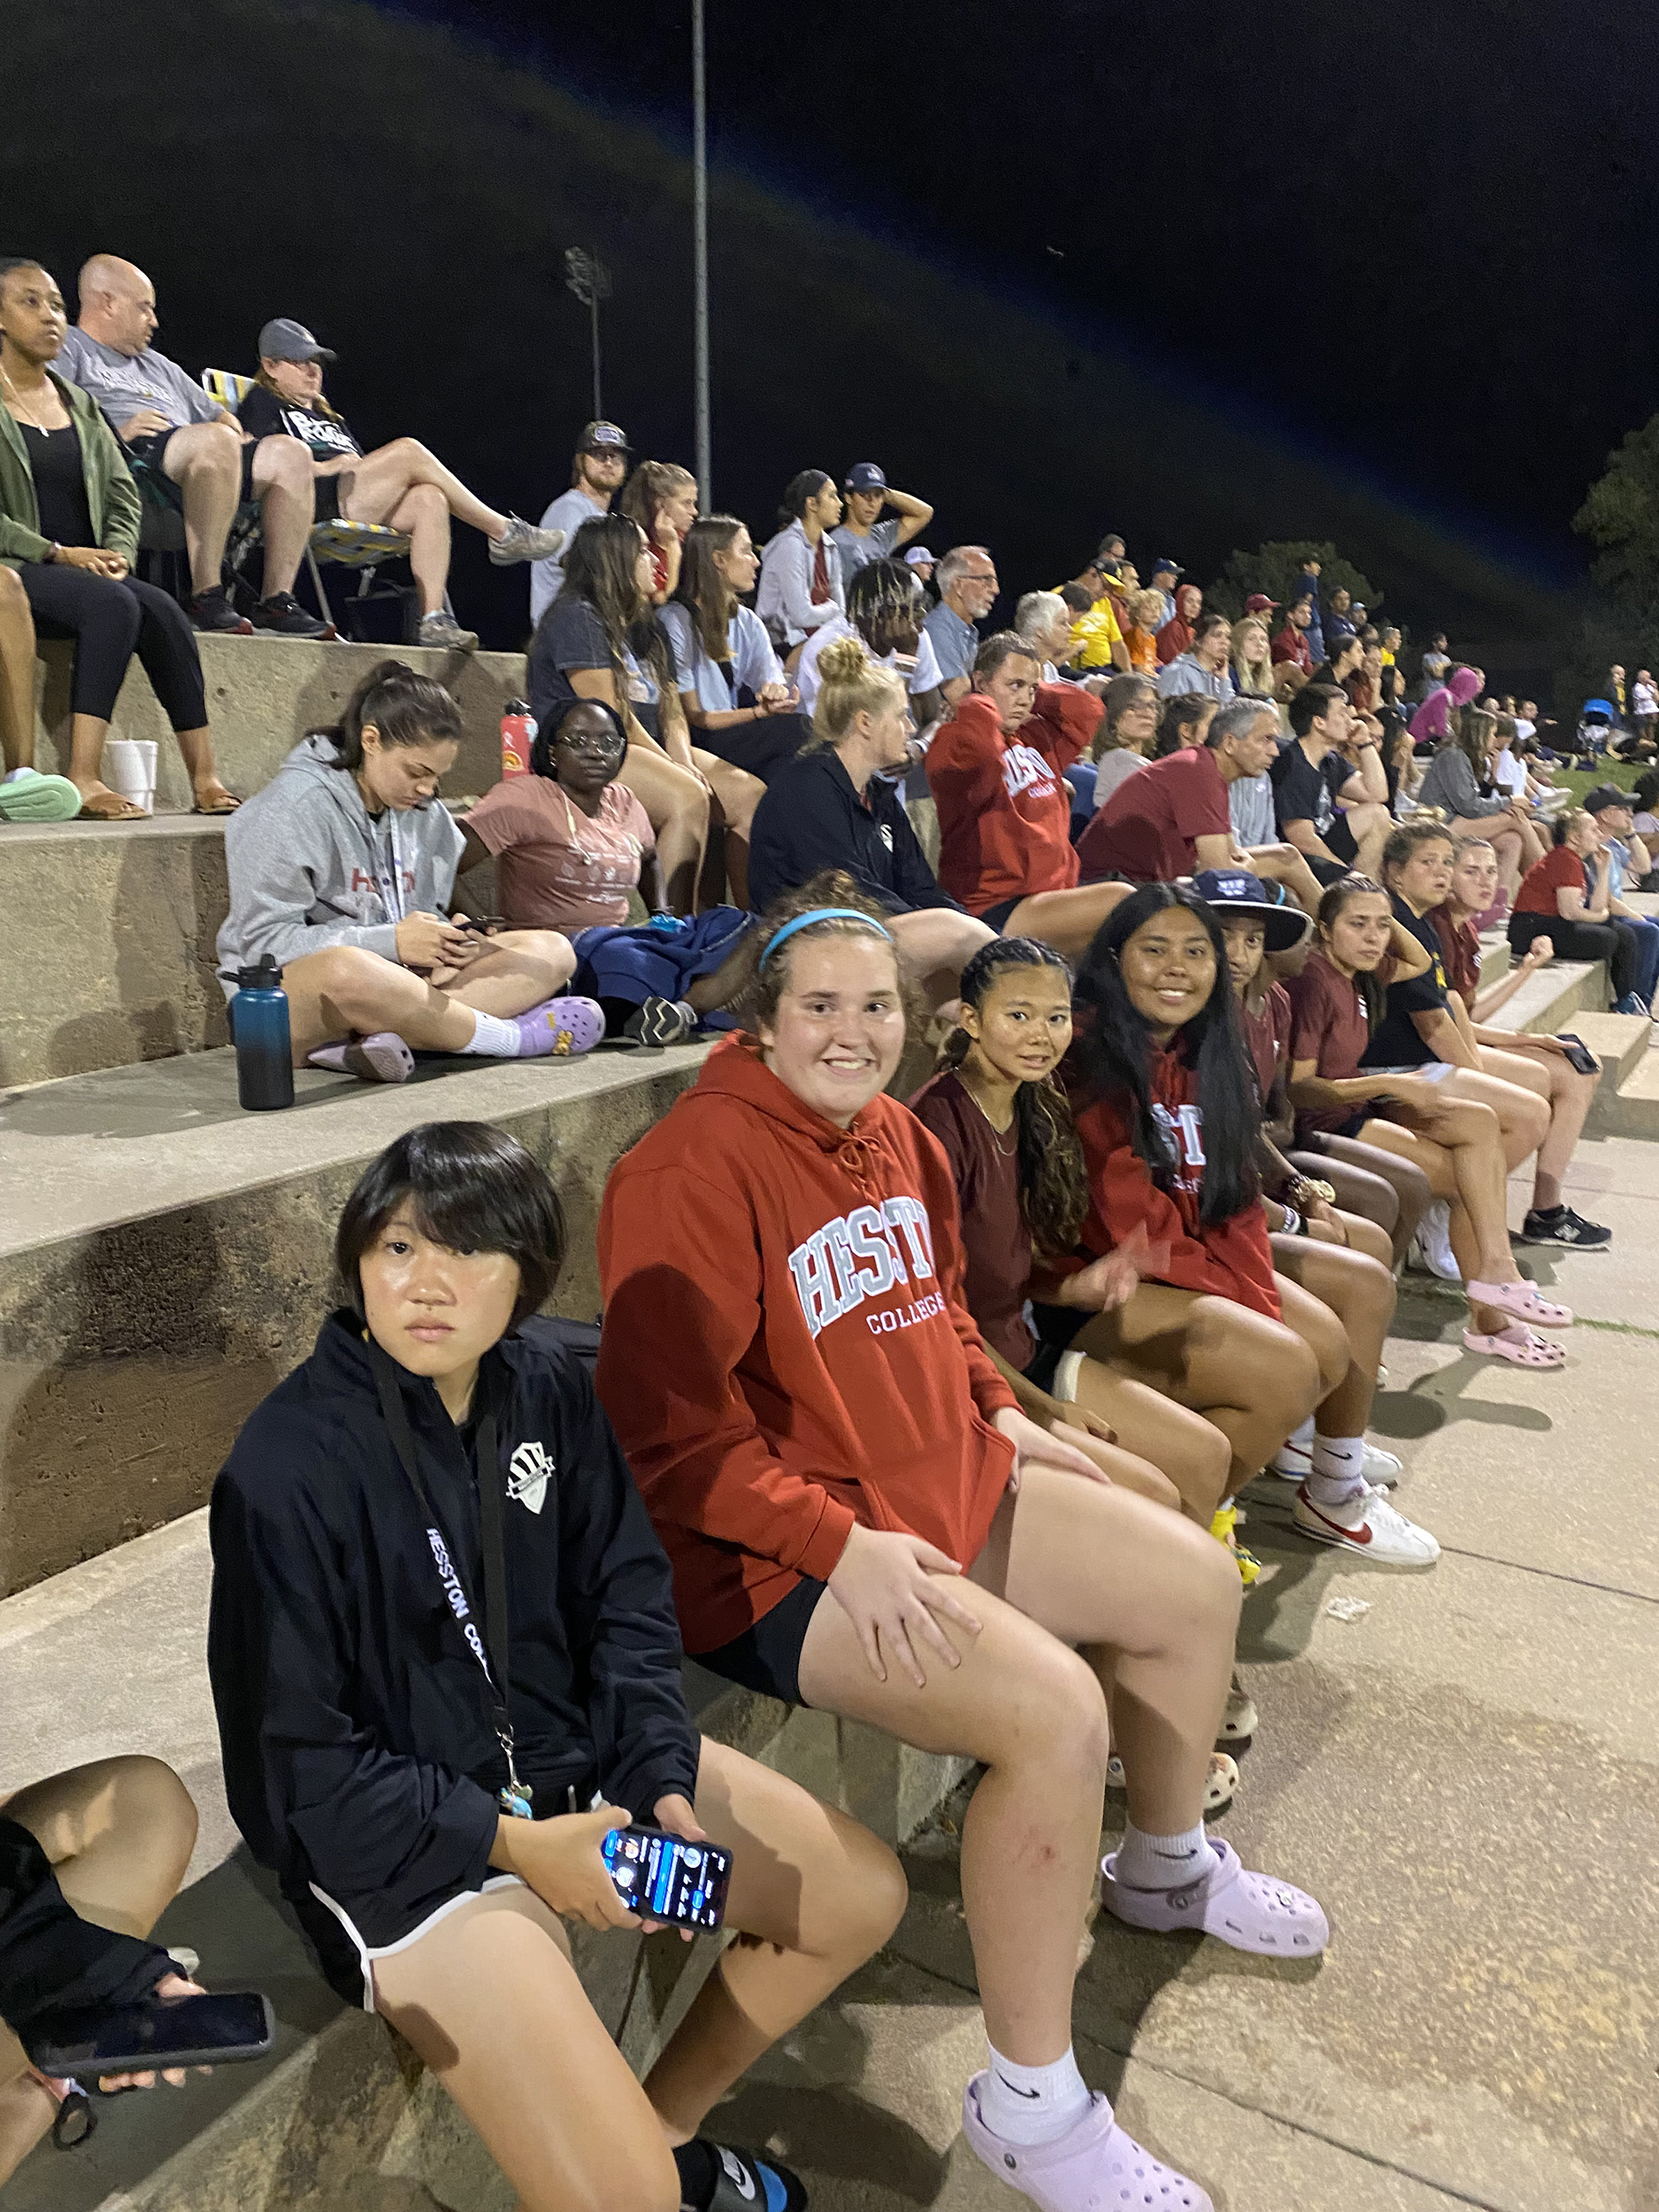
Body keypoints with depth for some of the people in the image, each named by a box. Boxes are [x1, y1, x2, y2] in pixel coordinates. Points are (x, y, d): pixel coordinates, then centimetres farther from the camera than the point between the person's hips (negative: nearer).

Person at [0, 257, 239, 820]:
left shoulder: (78, 403, 20)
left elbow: (121, 492, 16)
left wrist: (117, 553, -4)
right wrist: (57, 553, -17)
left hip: (86, 568, 5)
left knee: (160, 608, -25)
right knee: (113, 603, -33)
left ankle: (204, 778, -31)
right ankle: (83, 779, -39)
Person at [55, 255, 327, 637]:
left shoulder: (157, 364, 39)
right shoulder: (65, 349, 16)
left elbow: (216, 414, 35)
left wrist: (234, 431, 11)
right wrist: (114, 432, -15)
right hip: (129, 461, -7)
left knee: (289, 455, -12)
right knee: (215, 440, -35)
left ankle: (277, 600, -23)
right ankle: (206, 598, -40)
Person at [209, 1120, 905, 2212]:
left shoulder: (548, 1384, -5)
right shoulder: (288, 1466, -22)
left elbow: (624, 1600, 2)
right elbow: (291, 1765, -16)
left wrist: (662, 1781, -10)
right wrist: (509, 1840, -19)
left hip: (575, 1752, 7)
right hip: (397, 1836, -6)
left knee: (862, 1893, 9)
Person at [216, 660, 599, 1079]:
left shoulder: (425, 814, 12)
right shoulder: (292, 808, -9)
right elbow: (263, 940, -15)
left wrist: (445, 935, -8)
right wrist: (391, 942, -22)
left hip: (394, 984, 7)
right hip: (283, 990, -7)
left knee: (551, 952, -10)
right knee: (344, 971, -44)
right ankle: (516, 1037, -25)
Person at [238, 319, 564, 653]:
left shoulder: (330, 417, 39)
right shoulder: (262, 404, 17)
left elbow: (363, 468, 29)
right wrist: (321, 467, -15)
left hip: (357, 510, 7)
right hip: (315, 503, -7)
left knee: (430, 498, -22)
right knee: (409, 451, -21)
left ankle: (433, 619, -36)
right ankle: (503, 533, -18)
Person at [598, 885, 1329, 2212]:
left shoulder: (899, 1136, 7)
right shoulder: (696, 1171, -21)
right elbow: (672, 1428, -22)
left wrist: (998, 1412, 9)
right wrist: (840, 1545, -24)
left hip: (946, 1484, 9)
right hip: (774, 1554, -9)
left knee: (1197, 1580, 10)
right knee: (1055, 1709, -26)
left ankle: (1167, 1868, 38)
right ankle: (1030, 2105, -1)